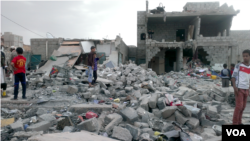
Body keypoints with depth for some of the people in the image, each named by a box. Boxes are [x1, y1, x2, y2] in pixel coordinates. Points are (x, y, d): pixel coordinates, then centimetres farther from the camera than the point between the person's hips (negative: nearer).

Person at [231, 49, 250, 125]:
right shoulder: (238, 65, -5)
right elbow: (233, 77, -7)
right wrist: (235, 87, -17)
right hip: (239, 88, -6)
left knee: (243, 107, 9)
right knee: (239, 106, -9)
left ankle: (239, 122, 18)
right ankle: (235, 123, -1)